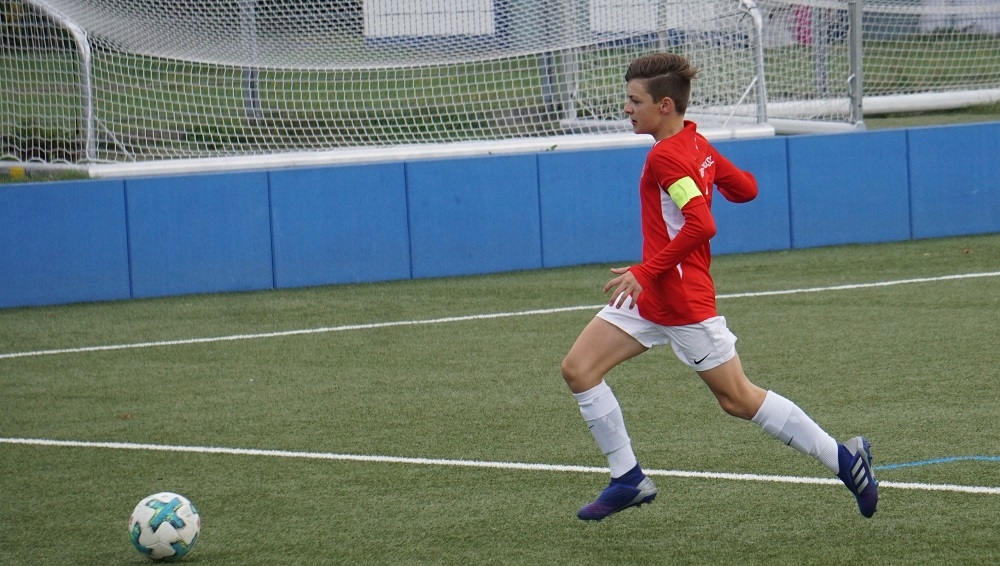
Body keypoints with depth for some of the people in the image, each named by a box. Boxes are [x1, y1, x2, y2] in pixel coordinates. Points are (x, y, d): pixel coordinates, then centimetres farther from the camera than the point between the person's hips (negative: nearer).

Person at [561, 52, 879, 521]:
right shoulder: (697, 144, 8)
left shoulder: (666, 157, -20)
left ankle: (843, 458, 14)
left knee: (739, 401, 2)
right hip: (652, 299, 10)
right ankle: (629, 480, 8)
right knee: (578, 368, 2)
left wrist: (645, 272, -27)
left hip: (684, 302, -10)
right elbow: (745, 188, 15)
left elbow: (701, 224, -30)